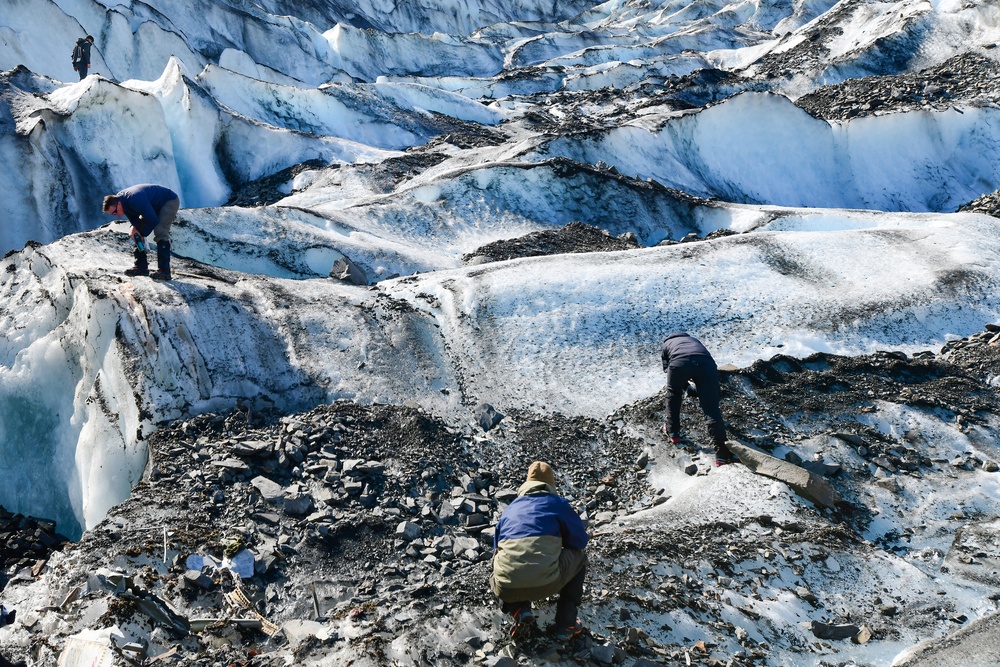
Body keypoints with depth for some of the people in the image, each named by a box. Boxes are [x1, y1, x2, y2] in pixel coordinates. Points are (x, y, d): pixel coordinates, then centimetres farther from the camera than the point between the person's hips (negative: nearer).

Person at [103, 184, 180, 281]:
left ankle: (164, 271, -26)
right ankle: (141, 267, 8)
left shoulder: (135, 200, -38)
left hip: (170, 201, -10)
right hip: (154, 206, 10)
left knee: (160, 233, -25)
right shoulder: (118, 198, -10)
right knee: (137, 233, 4)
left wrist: (143, 234, -16)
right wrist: (135, 227, -17)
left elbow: (153, 220, -29)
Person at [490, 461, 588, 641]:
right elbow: (581, 540, 20)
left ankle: (519, 612, 11)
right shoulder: (557, 502, 15)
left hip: (506, 588, 3)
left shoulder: (510, 508, 25)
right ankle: (566, 625, 21)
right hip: (546, 583, -3)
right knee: (579, 557, 29)